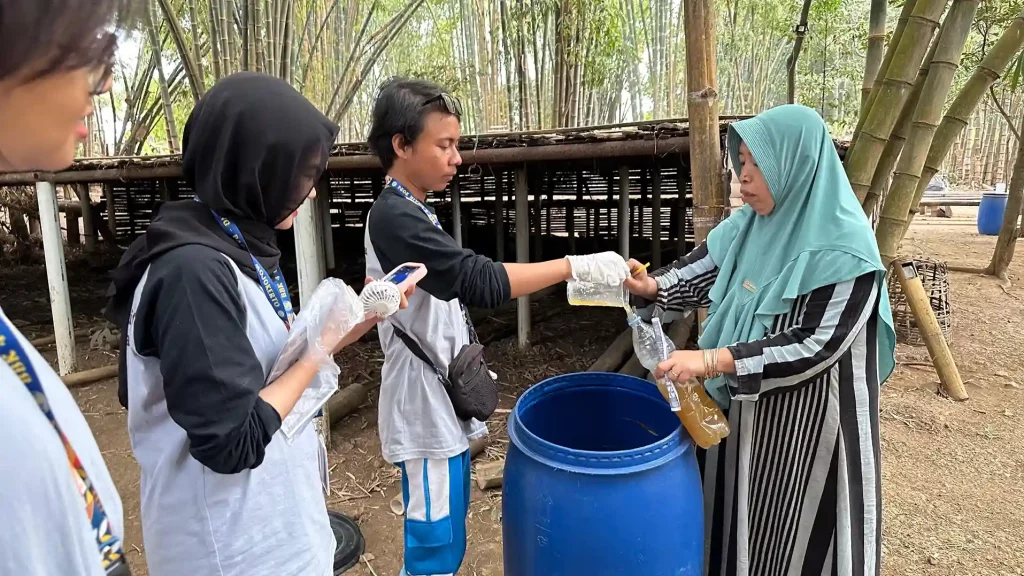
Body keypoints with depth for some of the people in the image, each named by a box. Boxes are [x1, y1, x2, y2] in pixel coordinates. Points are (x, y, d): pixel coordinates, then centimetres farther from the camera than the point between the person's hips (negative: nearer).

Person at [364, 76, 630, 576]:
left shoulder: (410, 213, 11)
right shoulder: (395, 218, -20)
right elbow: (479, 282, -29)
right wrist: (575, 266, -27)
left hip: (443, 400, 9)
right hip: (425, 408, -9)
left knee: (443, 534, 22)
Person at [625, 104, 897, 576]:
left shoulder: (843, 250, -22)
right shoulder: (750, 224, -1)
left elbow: (815, 346, -24)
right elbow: (706, 267, 6)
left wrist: (713, 360, -30)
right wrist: (653, 287, -14)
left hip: (807, 418, -6)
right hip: (742, 404, 7)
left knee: (795, 537, 13)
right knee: (738, 512, 23)